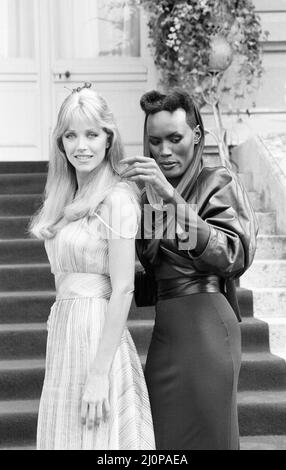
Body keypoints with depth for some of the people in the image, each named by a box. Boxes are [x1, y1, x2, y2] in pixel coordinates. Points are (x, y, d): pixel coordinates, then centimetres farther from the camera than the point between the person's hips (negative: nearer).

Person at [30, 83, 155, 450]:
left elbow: (122, 289, -16)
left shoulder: (117, 198, -11)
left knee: (93, 441, -2)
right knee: (64, 437, 13)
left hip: (98, 334, -8)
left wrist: (100, 375, -19)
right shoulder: (67, 199, 13)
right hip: (63, 333, 8)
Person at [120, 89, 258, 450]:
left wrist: (172, 197, -24)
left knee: (202, 436, -2)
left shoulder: (218, 183, -2)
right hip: (166, 331, 7)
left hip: (204, 325, -6)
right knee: (165, 437, 9)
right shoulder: (150, 196, 15)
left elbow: (234, 257, -21)